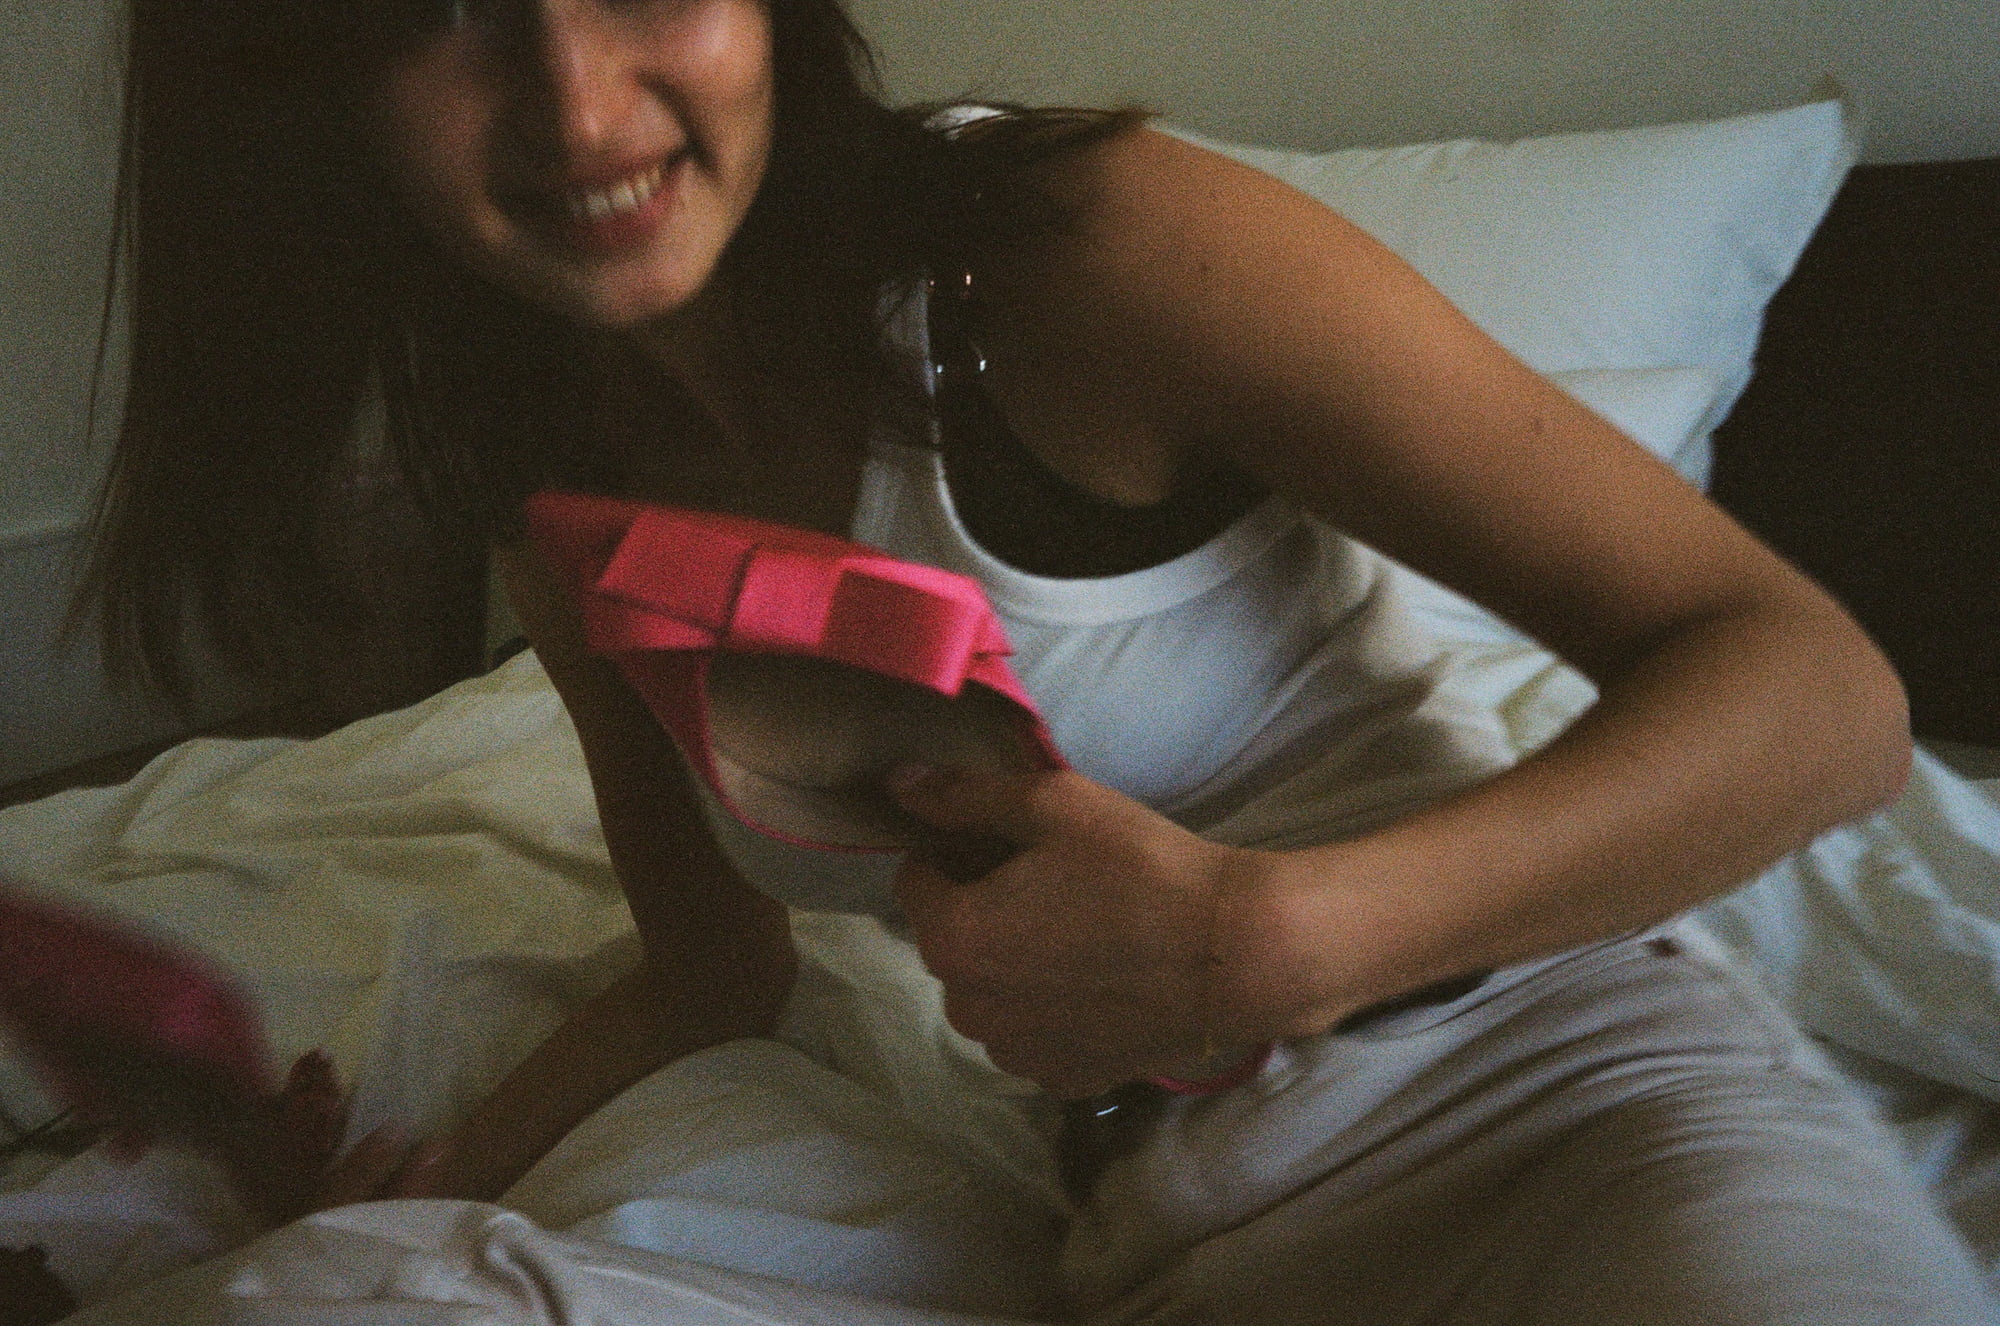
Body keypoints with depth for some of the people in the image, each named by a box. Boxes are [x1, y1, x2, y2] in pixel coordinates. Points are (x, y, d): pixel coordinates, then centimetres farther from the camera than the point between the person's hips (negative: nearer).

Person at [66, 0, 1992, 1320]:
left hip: (1573, 1089, -4)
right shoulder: (566, 515, 5)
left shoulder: (1076, 255, -14)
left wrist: (1271, 941, -29)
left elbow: (1823, 692, -15)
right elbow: (719, 964, 21)